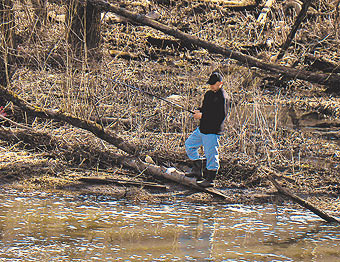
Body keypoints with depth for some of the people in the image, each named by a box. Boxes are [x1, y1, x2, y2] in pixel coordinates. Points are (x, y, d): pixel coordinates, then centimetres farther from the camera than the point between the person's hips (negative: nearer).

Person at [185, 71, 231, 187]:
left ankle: (210, 179, 3)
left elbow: (221, 116, -22)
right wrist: (199, 111, 1)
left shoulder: (223, 97, -16)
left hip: (213, 131, -10)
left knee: (211, 154, -6)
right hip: (202, 129, 10)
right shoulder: (209, 94, 13)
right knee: (189, 145, 17)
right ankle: (197, 171, 23)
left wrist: (203, 115, -19)